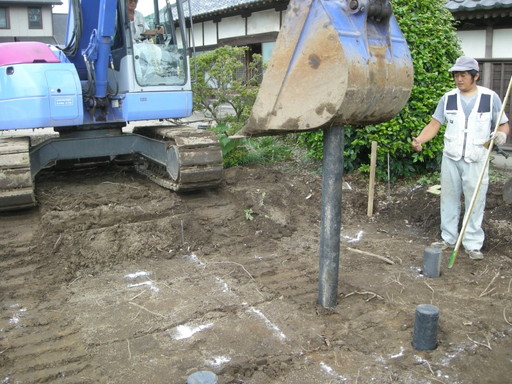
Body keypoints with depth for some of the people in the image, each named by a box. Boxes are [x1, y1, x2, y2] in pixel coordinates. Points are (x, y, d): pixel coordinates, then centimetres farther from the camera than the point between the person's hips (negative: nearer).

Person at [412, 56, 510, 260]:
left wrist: (501, 134, -20)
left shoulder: (490, 97, -3)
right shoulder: (448, 98, 2)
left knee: (475, 202, 2)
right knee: (449, 199, 11)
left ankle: (473, 244, 13)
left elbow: (504, 125, 3)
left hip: (476, 160, -2)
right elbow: (434, 124, 1)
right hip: (451, 159, 2)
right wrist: (419, 139, -16)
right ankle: (448, 237, 25)